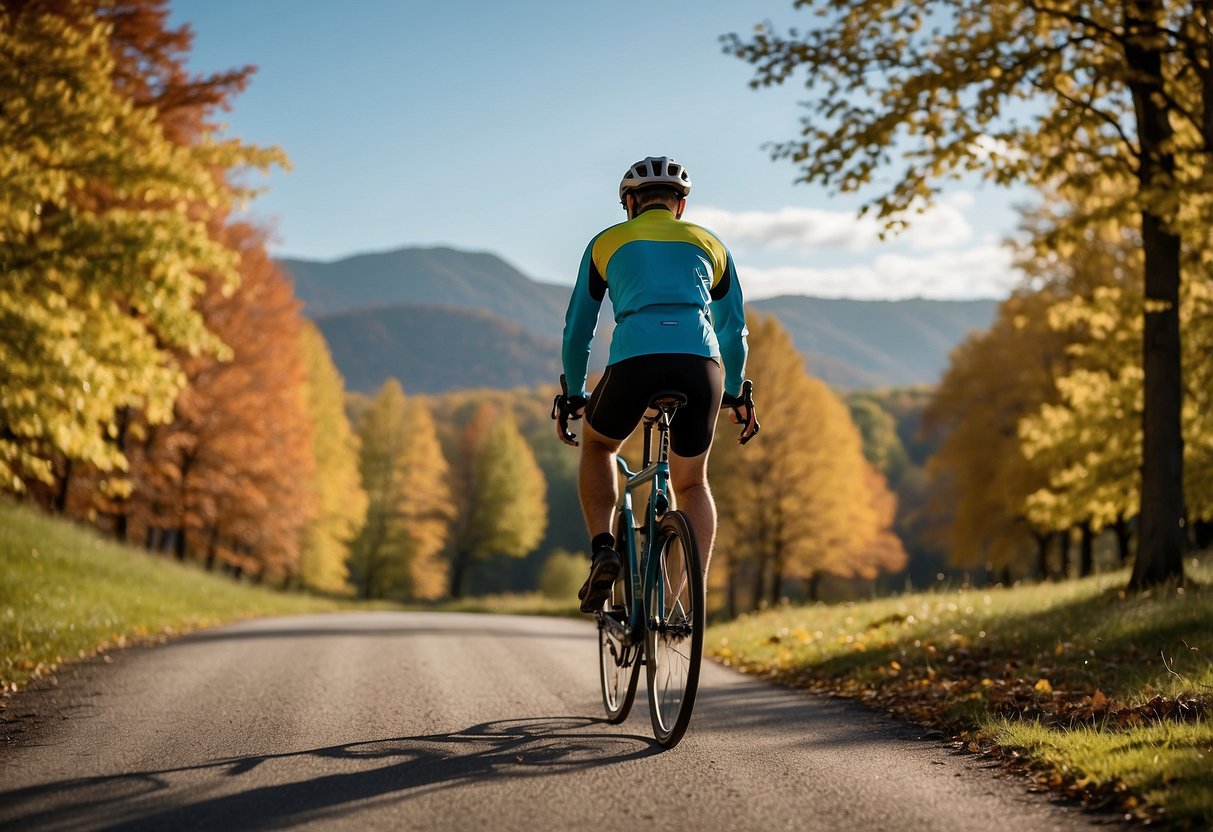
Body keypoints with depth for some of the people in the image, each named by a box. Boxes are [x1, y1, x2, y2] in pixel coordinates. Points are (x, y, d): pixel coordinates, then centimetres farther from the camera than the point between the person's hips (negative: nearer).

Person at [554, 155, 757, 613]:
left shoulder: (607, 243, 22)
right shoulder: (709, 244, 26)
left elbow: (577, 331, 25)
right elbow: (734, 330, 33)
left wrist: (573, 395, 37)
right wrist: (735, 393, 46)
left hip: (633, 360, -1)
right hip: (700, 363, 1)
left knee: (597, 445, 30)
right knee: (692, 483, 21)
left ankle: (602, 550, 11)